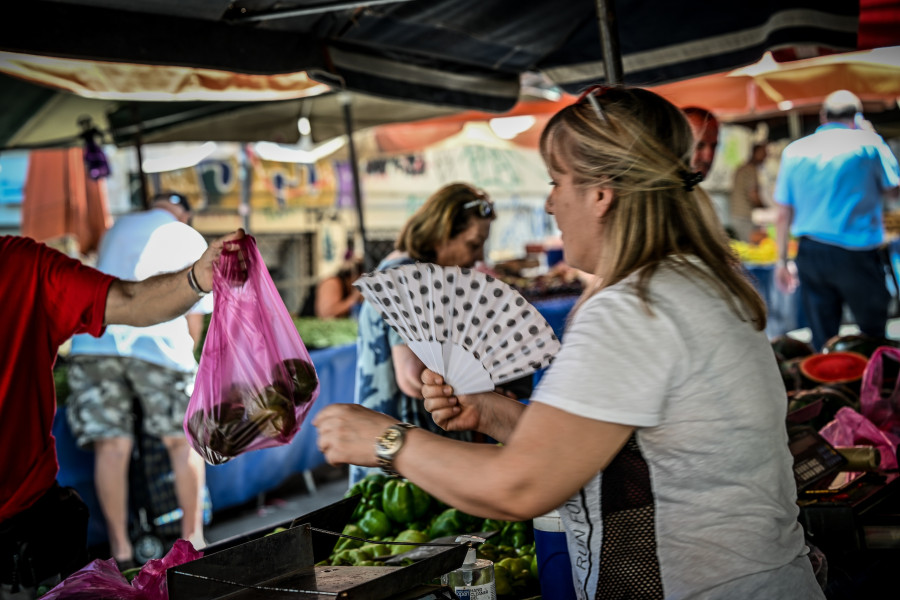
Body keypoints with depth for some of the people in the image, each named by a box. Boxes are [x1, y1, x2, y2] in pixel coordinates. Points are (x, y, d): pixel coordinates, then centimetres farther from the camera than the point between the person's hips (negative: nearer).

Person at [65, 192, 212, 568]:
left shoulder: (118, 228, 29)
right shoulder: (193, 241, 20)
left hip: (94, 337, 2)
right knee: (182, 441, 10)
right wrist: (185, 357, 31)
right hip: (158, 340, -2)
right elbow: (194, 317, 17)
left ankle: (121, 550, 7)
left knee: (112, 446, 4)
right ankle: (193, 537, 16)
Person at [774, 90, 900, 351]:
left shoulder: (794, 151, 7)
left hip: (810, 253, 4)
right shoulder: (868, 143, -4)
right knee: (874, 335, 9)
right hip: (856, 254, -3)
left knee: (822, 341, 8)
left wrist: (782, 260, 13)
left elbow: (784, 214, 6)